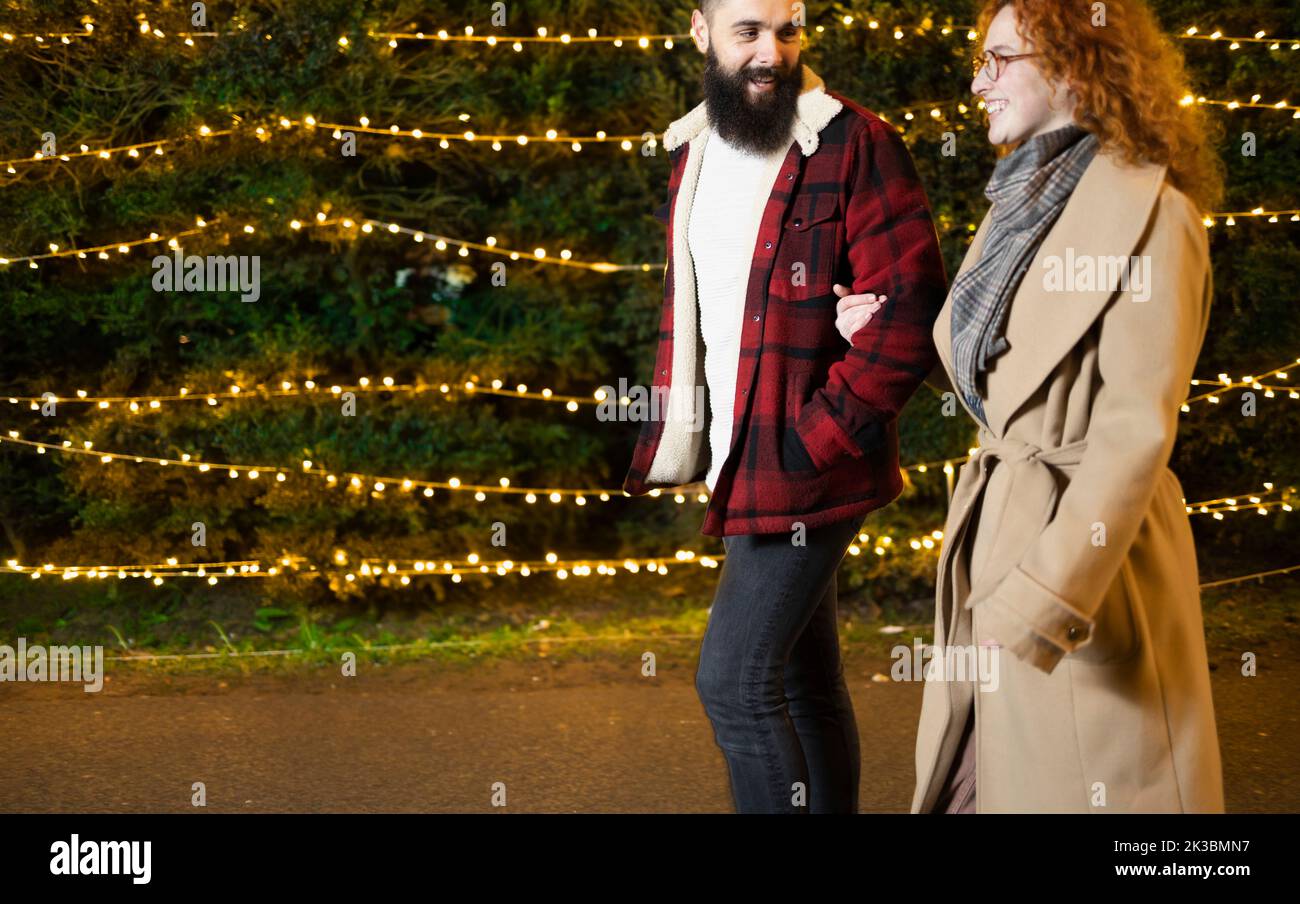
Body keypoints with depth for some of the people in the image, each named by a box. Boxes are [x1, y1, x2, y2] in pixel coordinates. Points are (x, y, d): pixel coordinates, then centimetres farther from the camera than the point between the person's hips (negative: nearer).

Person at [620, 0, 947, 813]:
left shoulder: (856, 147, -11)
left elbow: (910, 316, -16)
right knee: (804, 682, 16)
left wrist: (817, 437, -17)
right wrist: (672, 427, 10)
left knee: (734, 681, -10)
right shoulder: (692, 152, 12)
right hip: (741, 465, 7)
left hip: (805, 472, -7)